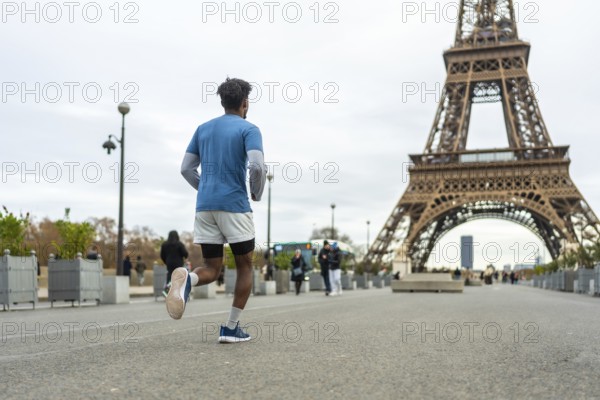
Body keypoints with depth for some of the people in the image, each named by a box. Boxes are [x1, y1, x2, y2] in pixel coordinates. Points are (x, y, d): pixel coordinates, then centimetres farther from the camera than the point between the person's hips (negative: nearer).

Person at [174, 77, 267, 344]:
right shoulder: (248, 129, -1)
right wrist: (257, 193, 3)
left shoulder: (203, 129, 16)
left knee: (212, 269, 10)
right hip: (235, 206, -5)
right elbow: (257, 166, -16)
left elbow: (186, 169, 13)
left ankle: (187, 279, -25)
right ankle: (231, 328, 8)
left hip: (204, 206, 5)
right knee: (245, 266, 11)